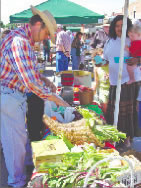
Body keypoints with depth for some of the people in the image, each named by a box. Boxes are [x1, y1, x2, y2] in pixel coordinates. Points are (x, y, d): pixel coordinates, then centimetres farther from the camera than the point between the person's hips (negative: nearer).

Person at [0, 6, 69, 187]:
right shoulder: (19, 41, -26)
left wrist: (44, 80, 9)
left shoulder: (25, 40, 9)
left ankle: (25, 165, 40)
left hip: (16, 96, 10)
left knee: (19, 135, 22)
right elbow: (30, 81, -31)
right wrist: (54, 98, -21)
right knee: (15, 140, 4)